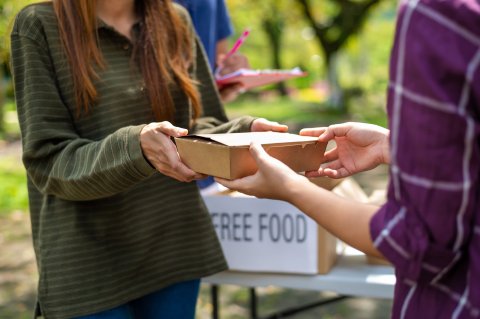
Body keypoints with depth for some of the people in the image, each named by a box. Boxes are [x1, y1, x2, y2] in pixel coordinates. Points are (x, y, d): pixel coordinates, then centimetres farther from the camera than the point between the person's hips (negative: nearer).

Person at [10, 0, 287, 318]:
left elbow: (202, 129, 10)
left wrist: (246, 133, -12)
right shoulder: (39, 26, -9)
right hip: (88, 261, -4)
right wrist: (134, 147, -31)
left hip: (177, 245, 4)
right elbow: (49, 161, -13)